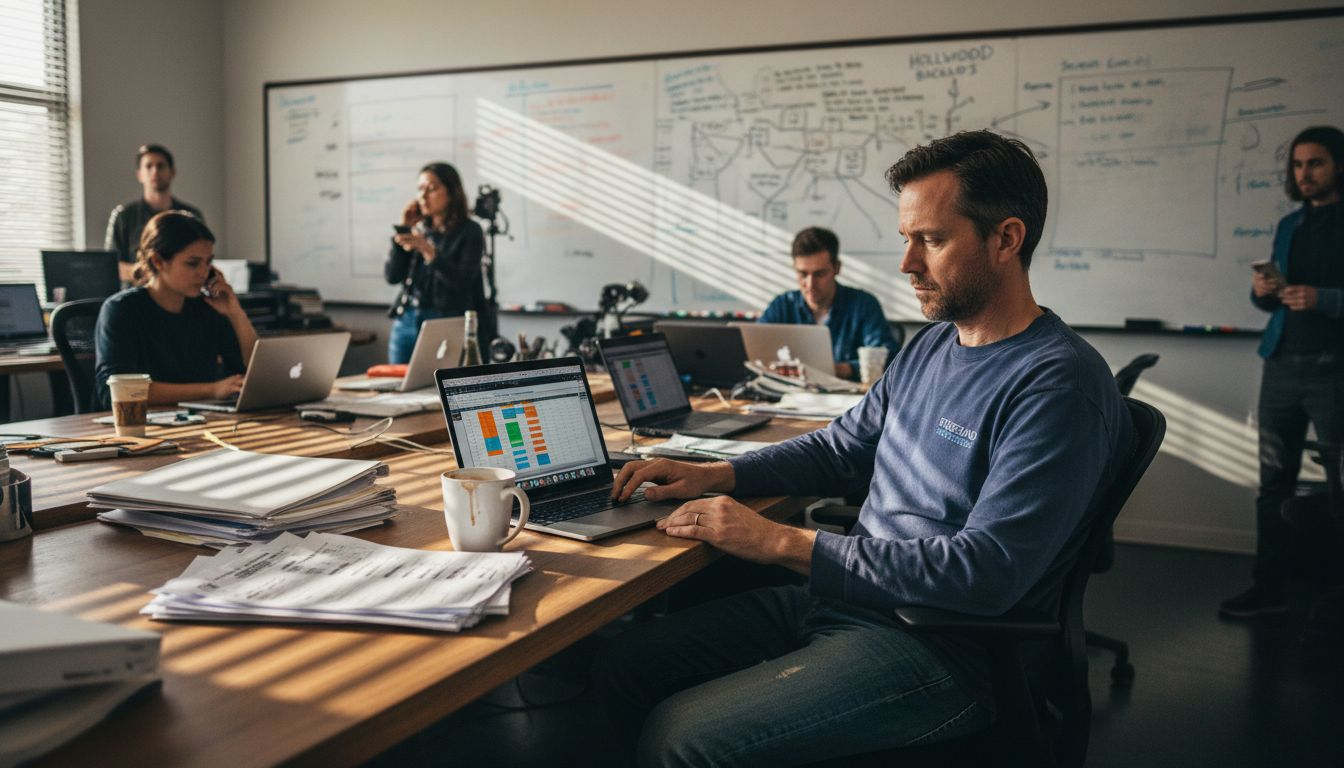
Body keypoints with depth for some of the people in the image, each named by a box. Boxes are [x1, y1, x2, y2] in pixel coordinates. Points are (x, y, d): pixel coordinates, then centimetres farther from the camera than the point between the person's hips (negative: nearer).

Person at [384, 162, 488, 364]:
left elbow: (462, 282, -15)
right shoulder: (419, 230, 9)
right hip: (406, 322, 5)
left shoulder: (469, 231, -4)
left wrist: (428, 251, -25)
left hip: (448, 324, -5)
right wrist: (403, 230, -2)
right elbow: (391, 276, 3)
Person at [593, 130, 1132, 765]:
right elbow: (841, 447, 21)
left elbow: (984, 574, -25)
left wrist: (782, 542, -24)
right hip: (846, 596, 9)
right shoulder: (932, 344, 11)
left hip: (939, 651, -8)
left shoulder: (1057, 385, -19)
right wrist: (713, 475, 5)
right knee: (621, 665, 4)